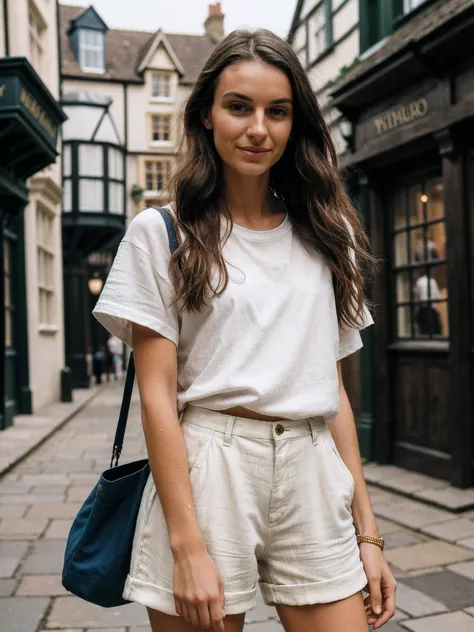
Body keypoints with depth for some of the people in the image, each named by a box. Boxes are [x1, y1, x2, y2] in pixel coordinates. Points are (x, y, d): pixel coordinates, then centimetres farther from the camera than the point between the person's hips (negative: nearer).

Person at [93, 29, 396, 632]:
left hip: (314, 480, 4)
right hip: (205, 474, -3)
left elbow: (332, 389, 11)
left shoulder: (325, 238, 11)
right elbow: (158, 395, -7)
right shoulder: (161, 233, -1)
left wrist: (366, 532, 8)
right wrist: (187, 546, -14)